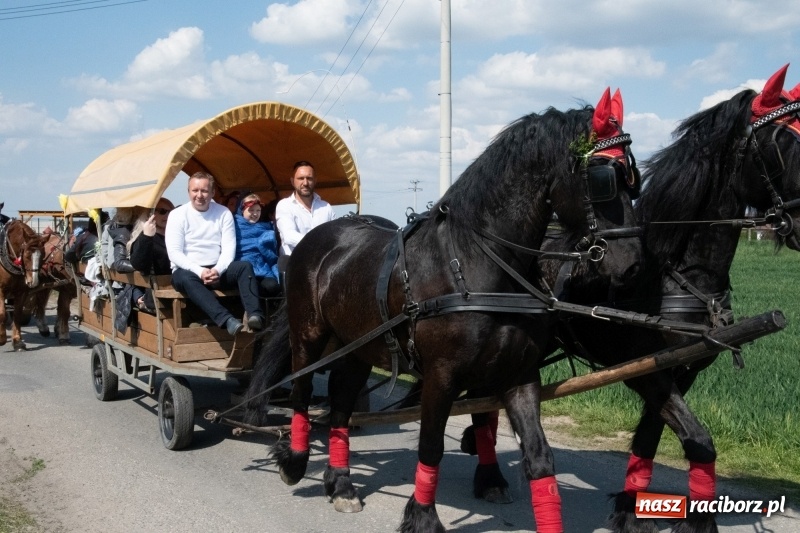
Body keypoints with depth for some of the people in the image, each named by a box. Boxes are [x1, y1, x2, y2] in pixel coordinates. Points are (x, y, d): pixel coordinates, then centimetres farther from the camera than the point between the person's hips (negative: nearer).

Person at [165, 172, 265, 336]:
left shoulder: (223, 213, 5)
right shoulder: (177, 215, 0)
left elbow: (229, 248, -1)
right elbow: (174, 252, -9)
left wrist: (217, 270, -21)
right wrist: (200, 271, -23)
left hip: (217, 270, 3)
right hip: (188, 270, -2)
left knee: (245, 266, -25)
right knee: (183, 278, -37)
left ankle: (255, 316, -43)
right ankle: (227, 319, -54)